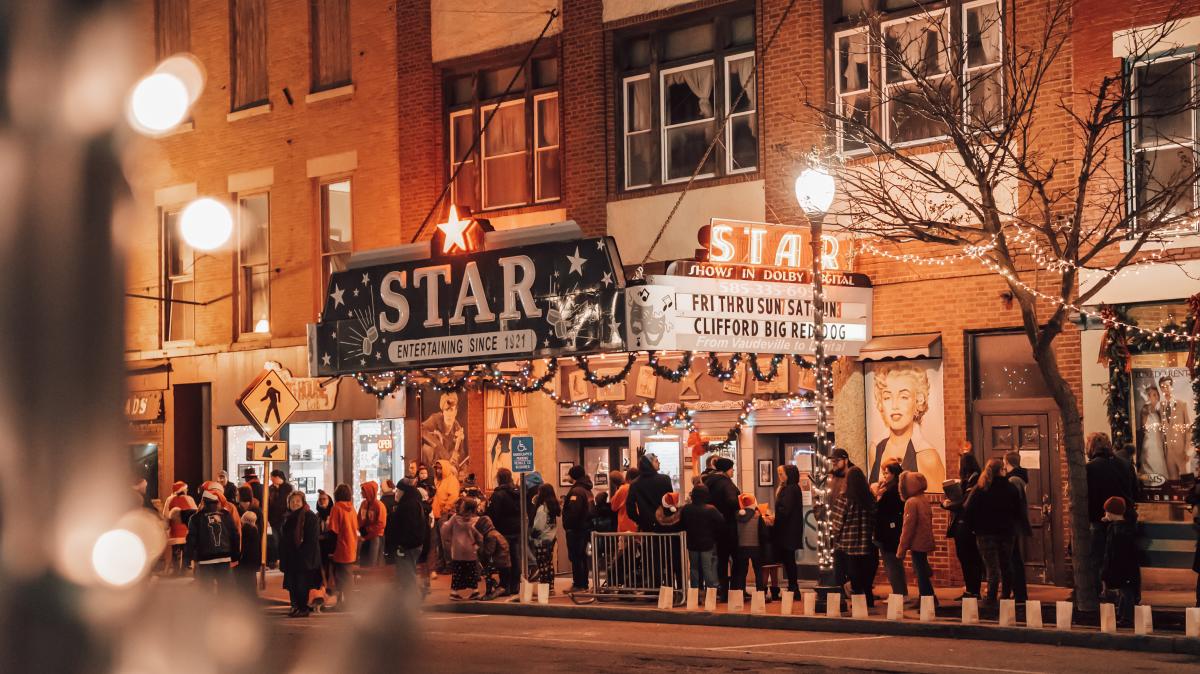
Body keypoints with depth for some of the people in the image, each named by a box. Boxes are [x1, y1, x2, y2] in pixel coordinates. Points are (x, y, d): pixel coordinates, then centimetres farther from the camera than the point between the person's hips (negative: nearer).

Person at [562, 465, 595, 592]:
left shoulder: (576, 491, -17)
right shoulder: (587, 490, 14)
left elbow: (573, 511, -24)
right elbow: (592, 510, 17)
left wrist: (568, 525, -15)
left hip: (575, 529, -10)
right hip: (586, 527, 10)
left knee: (575, 557, -5)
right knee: (583, 557, 14)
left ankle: (578, 584, -5)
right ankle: (584, 584, 18)